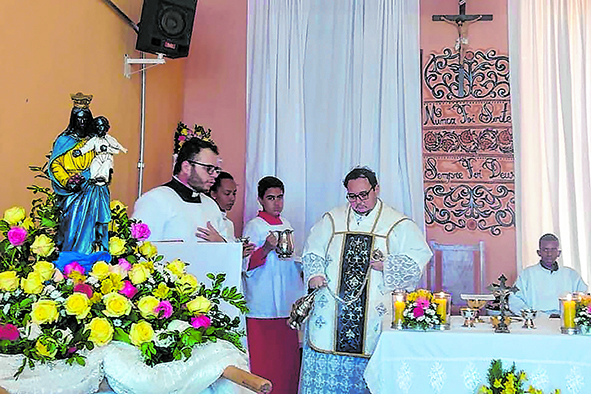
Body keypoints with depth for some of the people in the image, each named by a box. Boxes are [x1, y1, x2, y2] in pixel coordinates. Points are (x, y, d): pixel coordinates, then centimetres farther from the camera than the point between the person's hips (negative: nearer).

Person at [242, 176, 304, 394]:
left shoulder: (286, 225, 16)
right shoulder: (254, 226, -5)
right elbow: (247, 266, -15)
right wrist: (267, 248, -28)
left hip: (287, 305, 7)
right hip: (264, 308, -6)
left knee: (289, 361, 8)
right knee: (265, 365, -4)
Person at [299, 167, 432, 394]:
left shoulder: (398, 224, 4)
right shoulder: (332, 220, 12)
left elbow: (420, 255, -2)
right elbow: (313, 252, 14)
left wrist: (387, 265, -14)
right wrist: (314, 274, -5)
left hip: (375, 313, -2)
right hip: (332, 309, 2)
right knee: (327, 367, 2)